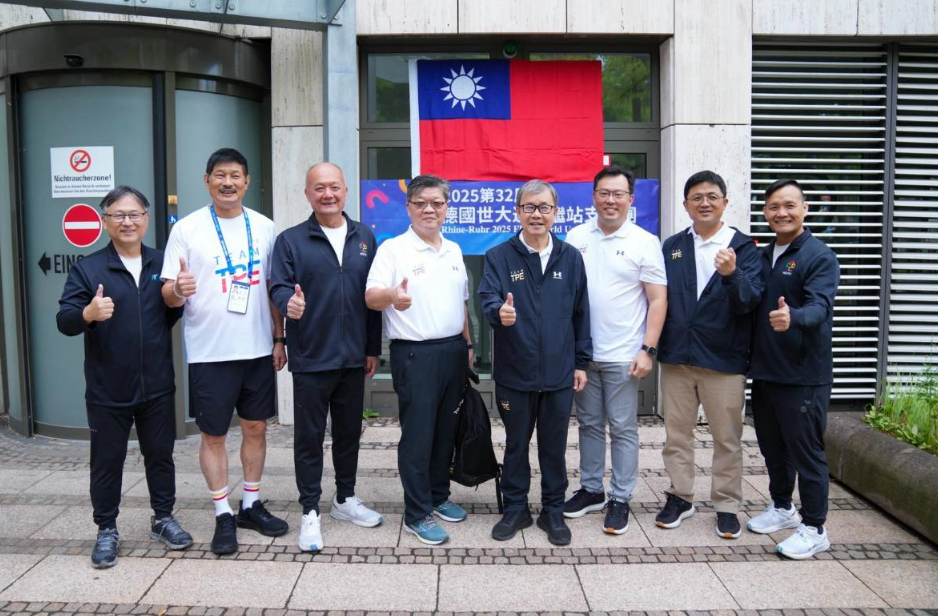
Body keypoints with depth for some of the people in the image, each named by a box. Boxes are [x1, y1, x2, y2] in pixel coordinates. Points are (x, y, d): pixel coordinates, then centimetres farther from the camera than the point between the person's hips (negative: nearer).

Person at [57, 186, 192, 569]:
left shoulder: (163, 263, 5)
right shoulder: (87, 268, -5)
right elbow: (64, 321, -13)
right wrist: (87, 313, -34)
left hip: (157, 385, 3)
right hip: (107, 390, -2)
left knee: (160, 454, 13)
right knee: (107, 461, 8)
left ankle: (163, 519, 29)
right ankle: (106, 530, 24)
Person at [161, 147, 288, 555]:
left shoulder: (264, 227, 5)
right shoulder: (187, 229, -4)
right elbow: (168, 293, -5)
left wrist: (280, 339, 8)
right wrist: (177, 290, -28)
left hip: (258, 349, 3)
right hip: (210, 352, -3)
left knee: (256, 428, 12)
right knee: (214, 435, 5)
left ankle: (252, 505, 28)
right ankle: (223, 516, 20)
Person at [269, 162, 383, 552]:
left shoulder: (364, 238, 9)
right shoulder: (291, 240, -1)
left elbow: (373, 294, 10)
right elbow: (278, 286, -8)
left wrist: (373, 348, 9)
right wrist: (288, 302, -33)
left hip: (353, 358, 4)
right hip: (310, 358, -3)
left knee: (349, 431, 15)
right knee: (309, 436, 4)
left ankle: (345, 499, 32)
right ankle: (310, 512, 16)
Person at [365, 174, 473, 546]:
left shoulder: (453, 250, 13)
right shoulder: (393, 249, -7)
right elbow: (371, 296, -17)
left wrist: (467, 344, 17)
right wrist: (392, 295, -38)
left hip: (453, 351, 6)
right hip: (415, 354, -6)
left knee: (446, 431, 14)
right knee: (417, 435, -1)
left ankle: (438, 496, 30)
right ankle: (417, 514, 10)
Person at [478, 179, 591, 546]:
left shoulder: (570, 258, 4)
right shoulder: (499, 257, -1)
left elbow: (581, 313, 8)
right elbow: (487, 297, -14)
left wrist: (581, 361, 6)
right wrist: (499, 312, -38)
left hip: (559, 374, 1)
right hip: (514, 373, -1)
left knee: (554, 446, 12)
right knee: (516, 444, 13)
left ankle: (553, 511, 28)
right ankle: (515, 508, 29)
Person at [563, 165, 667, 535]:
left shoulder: (644, 242, -4)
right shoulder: (576, 237, 4)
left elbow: (658, 300, -5)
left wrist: (648, 350, -12)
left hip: (623, 356, -3)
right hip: (582, 352, 3)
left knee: (623, 429, 6)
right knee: (589, 424, 14)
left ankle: (620, 499, 18)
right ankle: (590, 490, 28)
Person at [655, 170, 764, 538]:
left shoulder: (743, 247, -3)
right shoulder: (672, 247, 7)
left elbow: (750, 301, -13)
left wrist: (731, 274, -31)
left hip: (724, 359, -3)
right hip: (676, 356, 3)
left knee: (727, 438, 8)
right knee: (676, 433, 13)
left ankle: (727, 505, 22)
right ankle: (680, 497, 28)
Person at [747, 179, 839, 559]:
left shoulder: (819, 256, -10)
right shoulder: (762, 257, 12)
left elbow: (820, 305, -25)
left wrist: (792, 318, -45)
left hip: (803, 374, -7)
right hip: (764, 371, 7)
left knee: (805, 449, 1)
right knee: (771, 445, 18)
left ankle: (814, 528, 14)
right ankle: (782, 507, 36)